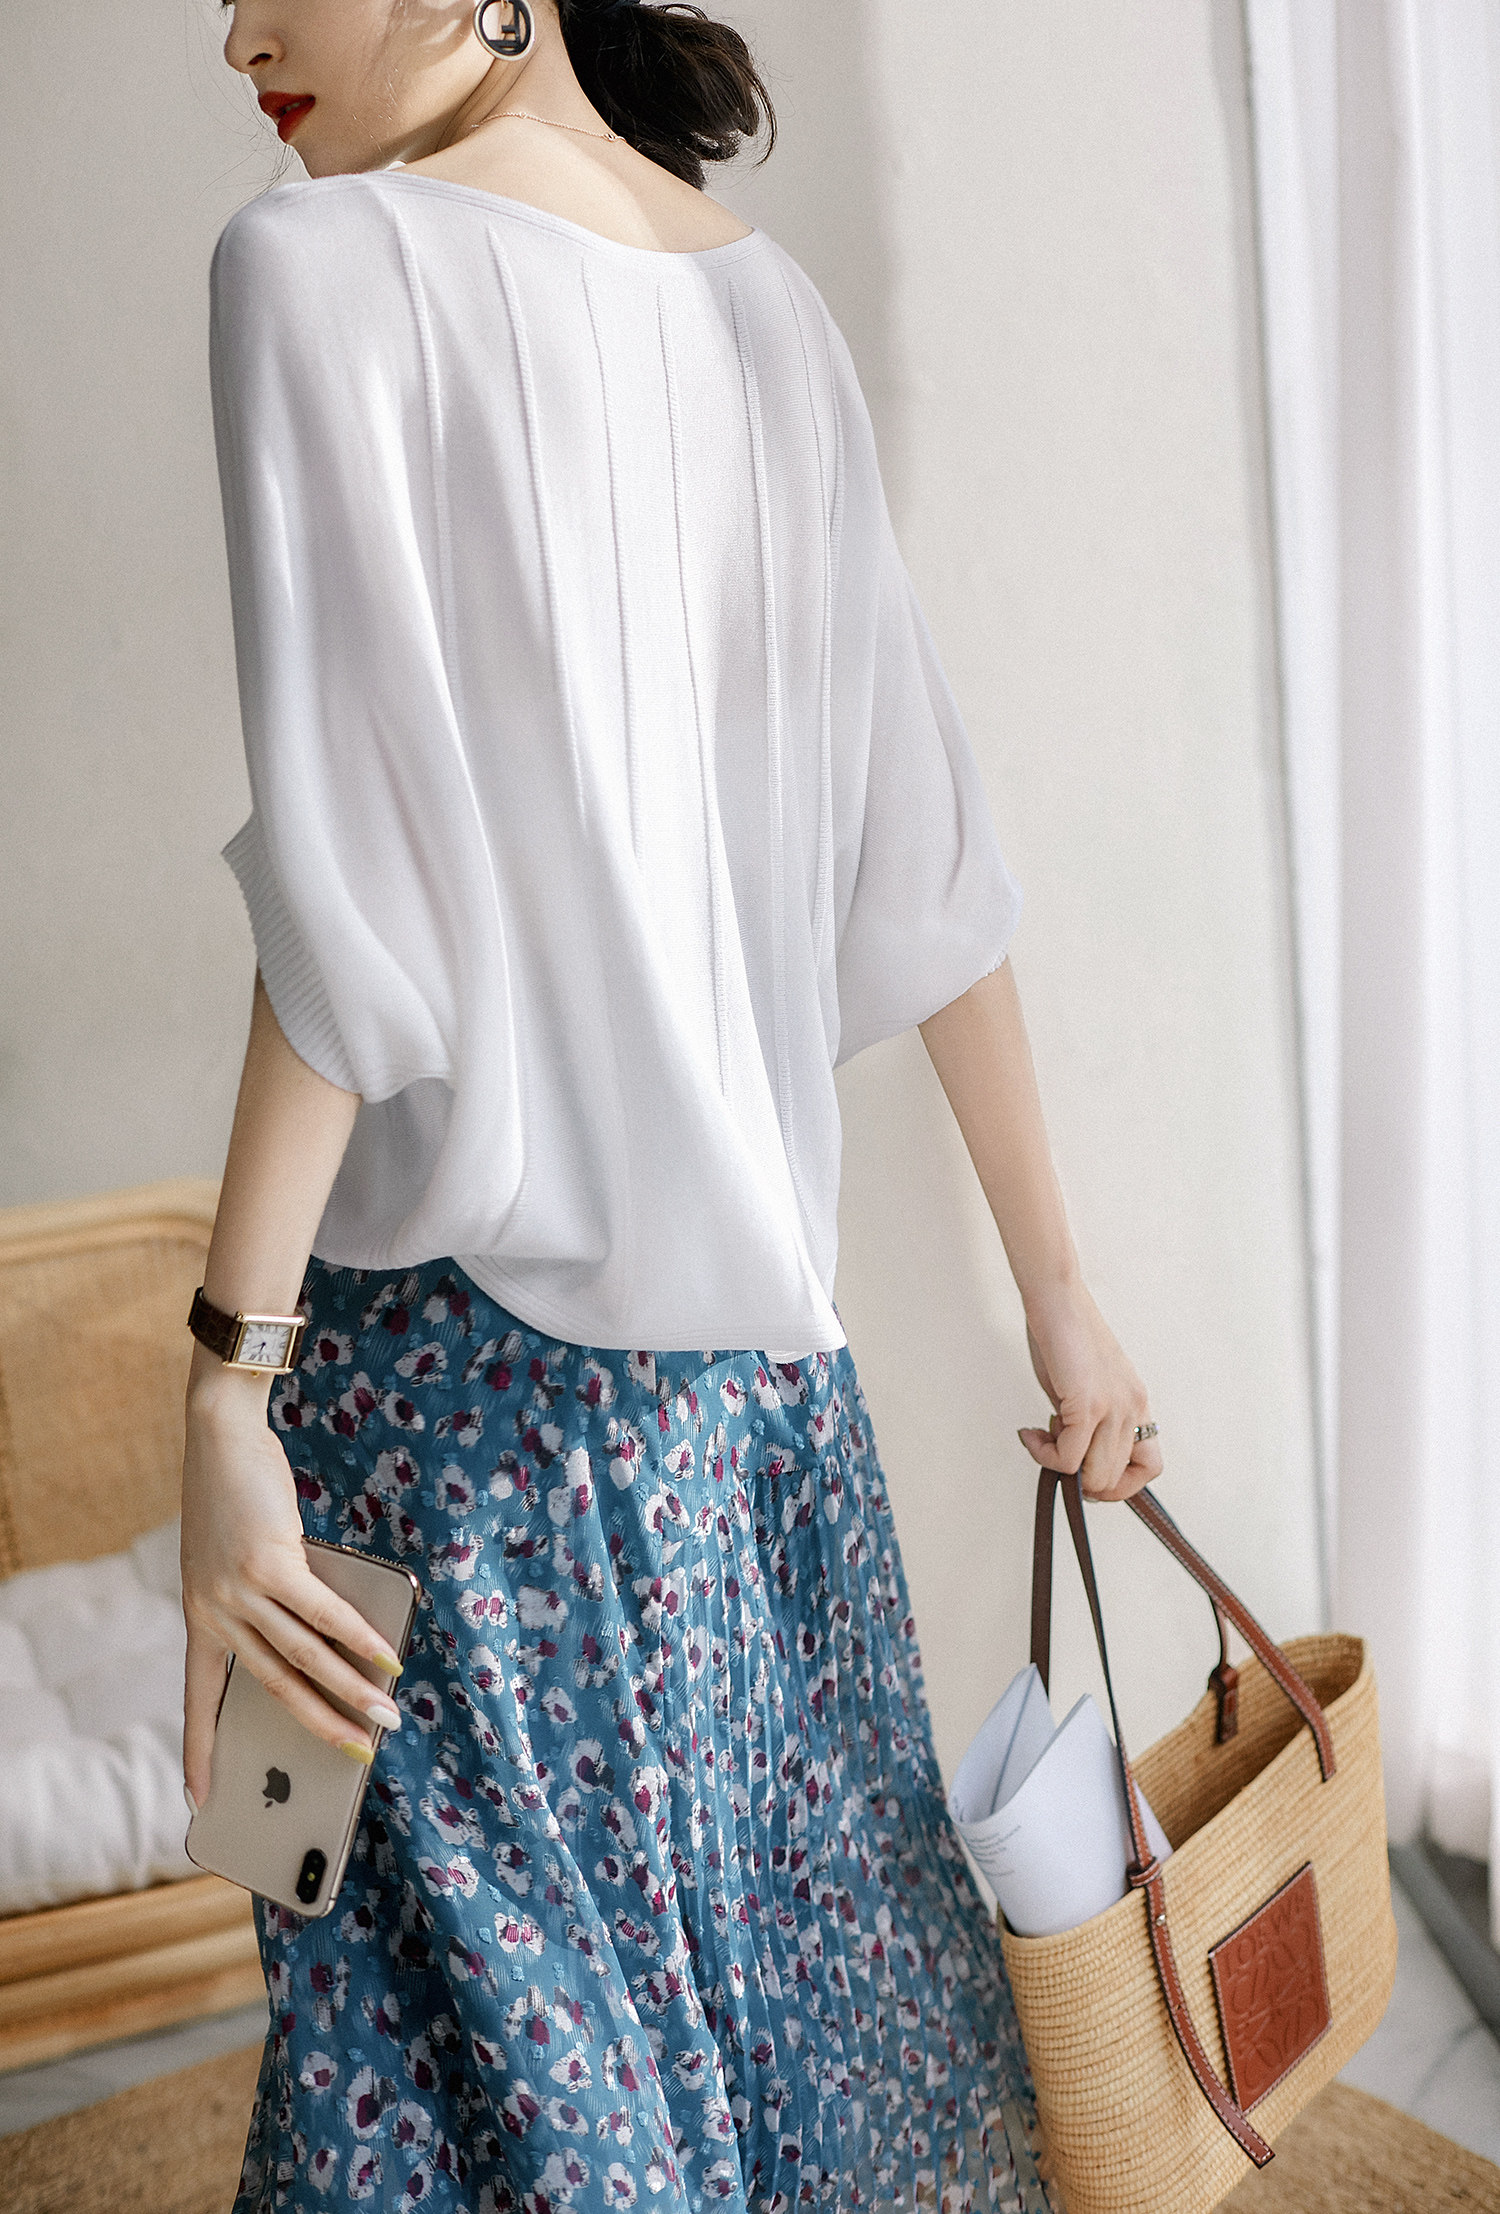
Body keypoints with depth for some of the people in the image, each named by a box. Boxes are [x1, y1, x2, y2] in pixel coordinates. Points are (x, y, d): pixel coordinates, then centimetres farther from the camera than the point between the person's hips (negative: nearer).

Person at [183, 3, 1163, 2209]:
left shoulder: (330, 262, -10)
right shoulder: (769, 299, 9)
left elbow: (363, 887, -18)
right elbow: (923, 860, 8)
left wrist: (229, 1371, -14)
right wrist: (1060, 1289, 13)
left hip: (475, 1301, -7)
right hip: (751, 1309, 7)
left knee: (513, 1964, 7)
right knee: (786, 1879, 19)